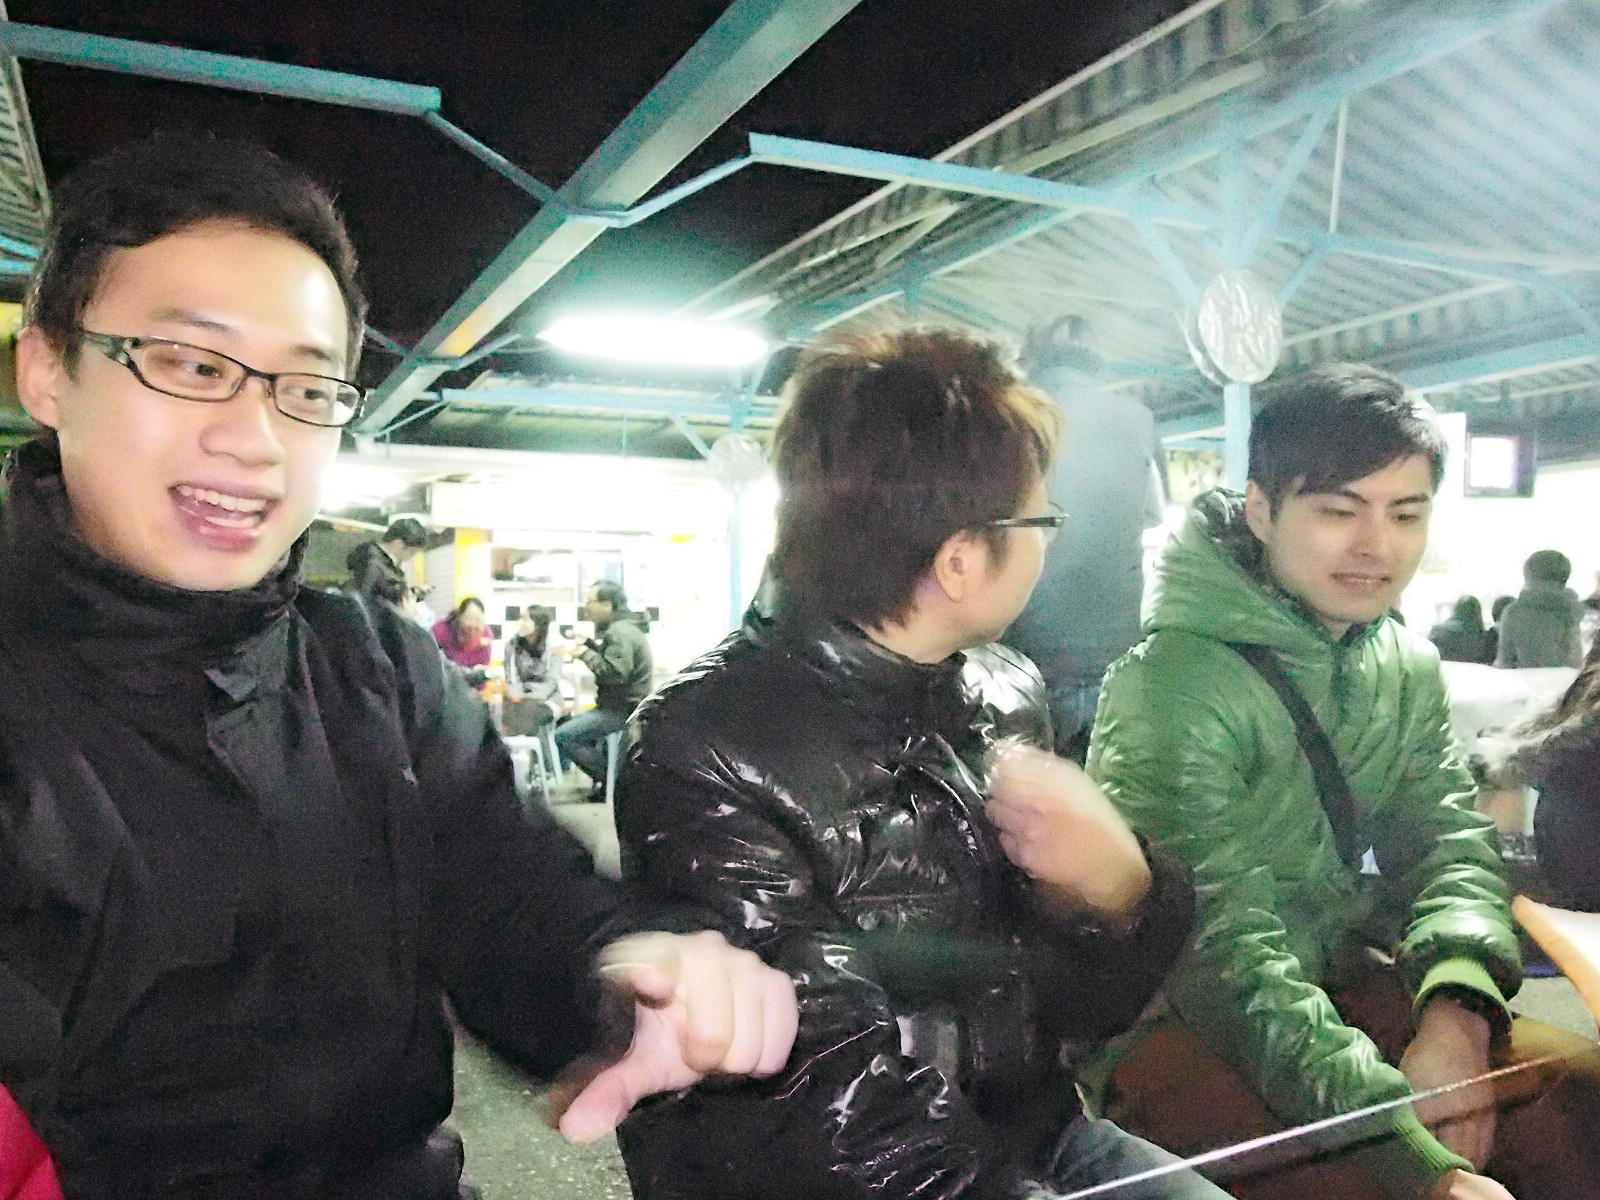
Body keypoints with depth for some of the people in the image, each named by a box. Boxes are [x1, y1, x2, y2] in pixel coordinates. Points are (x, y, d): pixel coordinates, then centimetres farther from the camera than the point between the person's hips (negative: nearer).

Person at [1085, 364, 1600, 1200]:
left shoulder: (1408, 668, 5)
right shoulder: (1171, 689, -21)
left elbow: (1454, 845, 0)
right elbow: (1226, 956, -25)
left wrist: (1456, 1013, -21)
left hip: (1353, 990, 7)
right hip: (1175, 1029, -6)